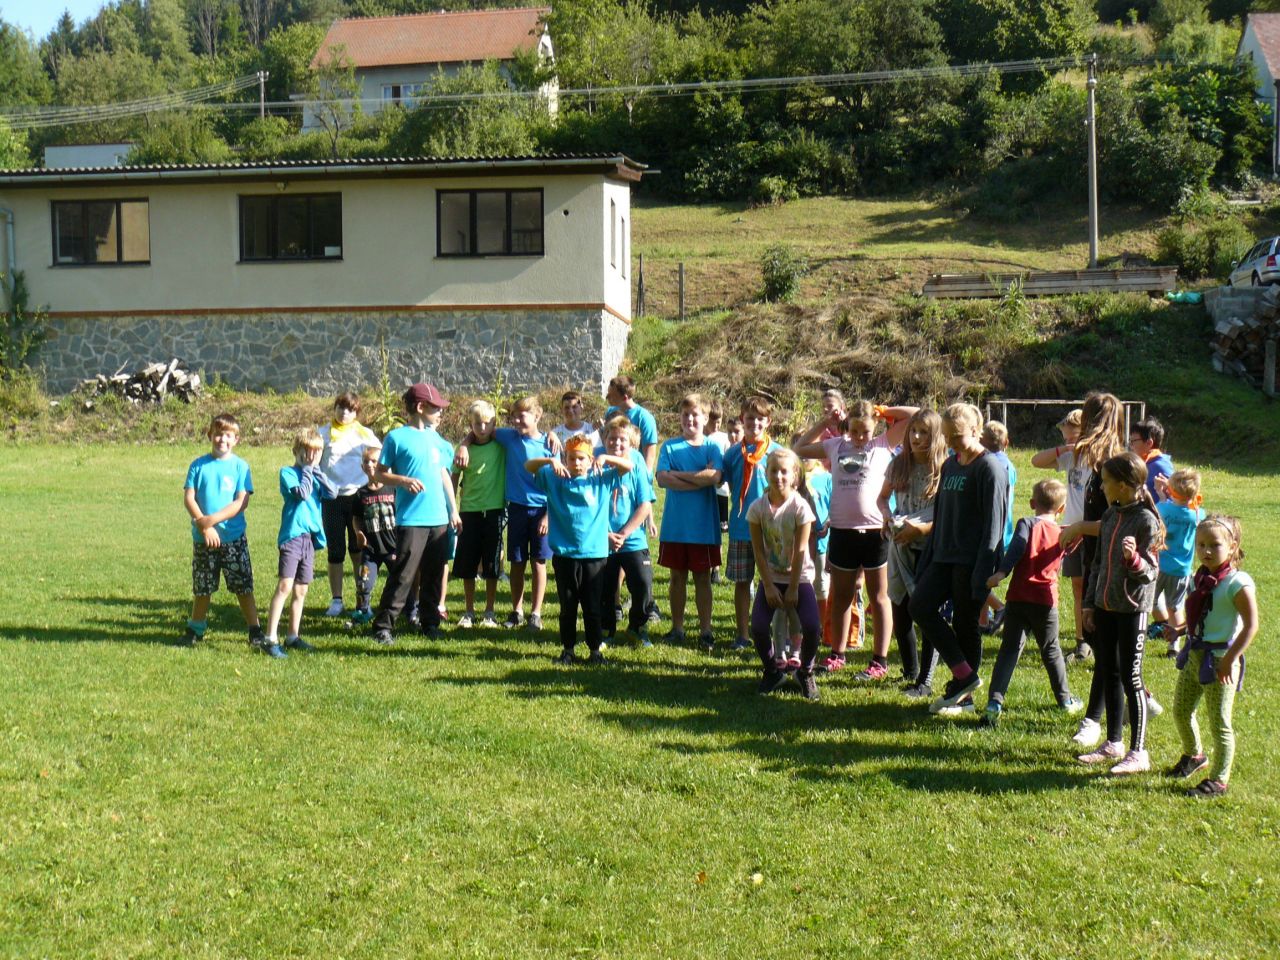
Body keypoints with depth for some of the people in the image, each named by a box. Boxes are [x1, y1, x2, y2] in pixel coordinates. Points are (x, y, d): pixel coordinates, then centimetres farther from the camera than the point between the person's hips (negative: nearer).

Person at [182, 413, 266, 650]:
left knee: (244, 587, -1)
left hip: (234, 538, -1)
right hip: (203, 538, 2)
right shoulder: (198, 465, 2)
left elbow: (242, 502, -9)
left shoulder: (240, 466, -2)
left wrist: (213, 519, -18)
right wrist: (204, 526, -15)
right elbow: (188, 498, -3)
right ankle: (195, 629, 28)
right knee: (202, 588, 12)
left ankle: (255, 631, 6)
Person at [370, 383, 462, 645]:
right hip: (411, 519, -6)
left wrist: (453, 510, 20)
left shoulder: (436, 439, 14)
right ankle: (383, 626, -1)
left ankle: (430, 623, 22)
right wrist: (404, 480, -19)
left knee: (433, 575, 11)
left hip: (439, 519, 6)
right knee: (403, 575, -8)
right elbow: (380, 474, -2)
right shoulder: (397, 437, -3)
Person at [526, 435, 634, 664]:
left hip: (595, 553, -1)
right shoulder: (554, 479, 5)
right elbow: (529, 466, 1)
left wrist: (605, 458, -16)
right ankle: (567, 649, 19)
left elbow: (628, 465, 0)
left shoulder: (601, 479, 4)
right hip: (564, 554, 1)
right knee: (567, 607, 9)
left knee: (593, 607, 5)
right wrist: (550, 461, -18)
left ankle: (595, 650, 16)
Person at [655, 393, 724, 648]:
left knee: (703, 577, 5)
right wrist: (698, 481, -15)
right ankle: (677, 628, 17)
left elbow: (714, 476, -17)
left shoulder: (712, 447, 2)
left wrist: (679, 475, -12)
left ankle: (705, 629, 12)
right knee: (677, 577, 8)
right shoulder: (670, 446, 4)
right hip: (675, 524, 1)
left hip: (703, 525, -1)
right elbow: (662, 479, -10)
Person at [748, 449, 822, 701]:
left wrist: (793, 588, -10)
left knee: (811, 626, -22)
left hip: (799, 576, -2)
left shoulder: (800, 507, -12)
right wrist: (769, 586, -9)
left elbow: (800, 551, -11)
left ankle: (805, 672, 7)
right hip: (771, 577, 2)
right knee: (758, 626, -19)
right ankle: (772, 672, 11)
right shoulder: (758, 507, -6)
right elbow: (758, 551, -4)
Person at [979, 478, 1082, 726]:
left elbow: (1016, 548, -20)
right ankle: (1066, 700, 33)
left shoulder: (1027, 524, -2)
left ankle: (995, 703, -16)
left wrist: (1001, 572, -28)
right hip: (1046, 600, 3)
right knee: (1051, 651, 20)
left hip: (1018, 598, -3)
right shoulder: (1061, 534, 11)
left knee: (1009, 650, -3)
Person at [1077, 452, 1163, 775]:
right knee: (1107, 674, 13)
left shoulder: (1145, 520, -13)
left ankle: (1138, 752, 5)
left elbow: (1149, 572, -14)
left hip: (1132, 609, -7)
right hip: (1105, 606, 7)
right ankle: (1113, 744, 24)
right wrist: (1089, 603, 16)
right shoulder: (1110, 515, 9)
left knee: (1130, 678, -3)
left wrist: (1134, 558, -34)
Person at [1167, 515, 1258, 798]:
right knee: (1181, 710, 20)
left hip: (1219, 660, -8)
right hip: (1195, 655, 8)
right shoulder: (1202, 578, 6)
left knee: (1219, 722, 2)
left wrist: (1230, 660, -22)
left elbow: (1251, 626, -21)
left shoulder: (1238, 583, -18)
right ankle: (1193, 755, 44)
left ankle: (1219, 780, 15)